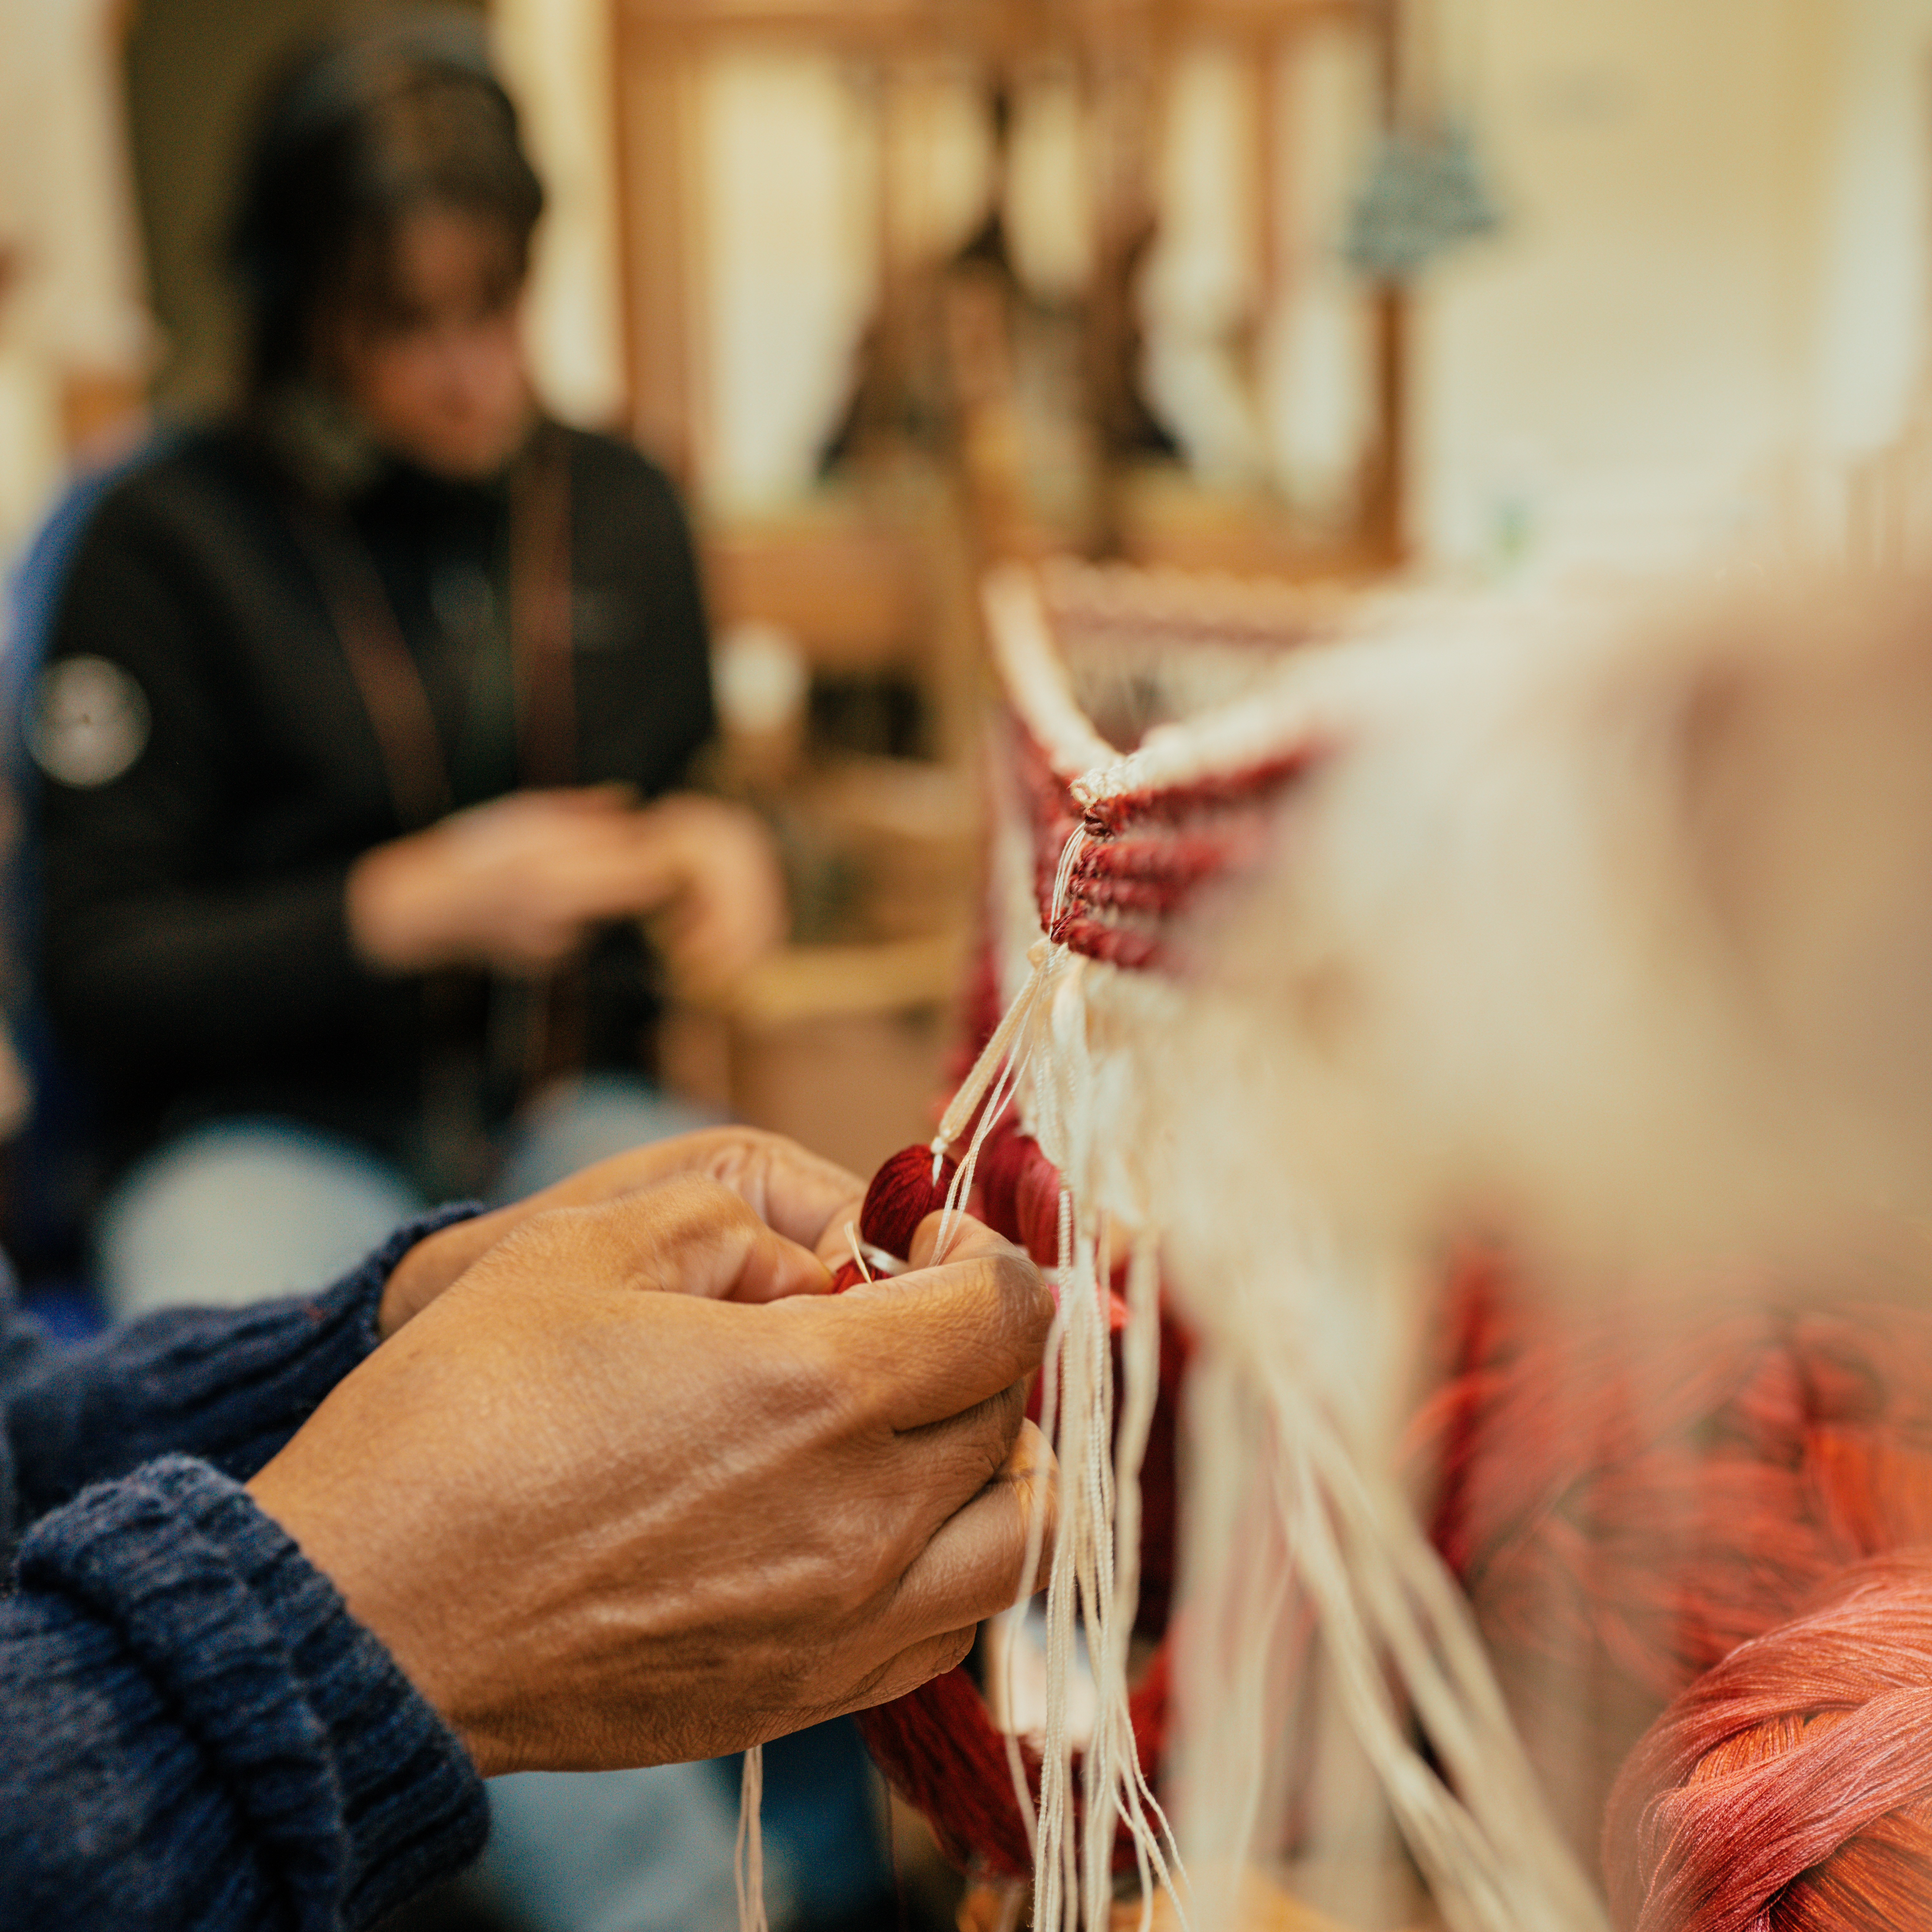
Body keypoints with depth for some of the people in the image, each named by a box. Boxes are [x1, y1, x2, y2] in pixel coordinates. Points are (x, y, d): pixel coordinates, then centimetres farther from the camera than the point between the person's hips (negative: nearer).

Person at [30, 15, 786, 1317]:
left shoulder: (622, 506, 11)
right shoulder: (169, 538, -2)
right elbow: (100, 974, -4)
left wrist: (718, 848, -1)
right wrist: (412, 908, -16)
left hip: (570, 1107, 4)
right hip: (269, 1122, -3)